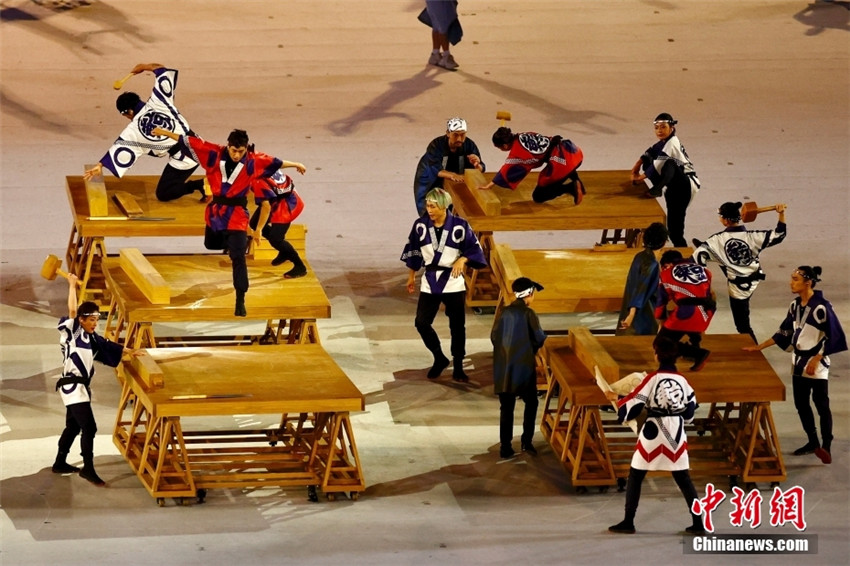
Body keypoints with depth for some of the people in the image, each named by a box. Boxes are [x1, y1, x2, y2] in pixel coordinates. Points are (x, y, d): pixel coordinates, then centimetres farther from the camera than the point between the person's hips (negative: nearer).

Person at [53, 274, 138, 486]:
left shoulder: (91, 338, 13)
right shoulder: (71, 332, -10)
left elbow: (107, 346, 27)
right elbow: (72, 311, -22)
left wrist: (128, 351, 25)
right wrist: (72, 285, -16)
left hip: (81, 387, 9)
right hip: (72, 386, -9)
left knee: (73, 427, 21)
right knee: (89, 427, -16)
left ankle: (60, 464, 34)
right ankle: (88, 469, -14)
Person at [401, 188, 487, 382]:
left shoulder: (460, 226, -11)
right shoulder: (421, 225, -4)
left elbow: (475, 249, -3)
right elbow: (413, 251, 9)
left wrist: (463, 260, -23)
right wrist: (411, 277, 16)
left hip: (453, 282, -2)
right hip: (430, 281, 2)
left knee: (457, 326, 5)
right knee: (421, 323, -5)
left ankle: (458, 366, 21)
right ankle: (440, 359, 18)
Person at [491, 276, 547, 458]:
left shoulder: (505, 312, 2)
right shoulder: (528, 314, -11)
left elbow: (494, 336, 5)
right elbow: (539, 339, -10)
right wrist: (532, 349, 12)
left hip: (503, 367, 4)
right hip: (524, 366, -4)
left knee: (506, 407, 9)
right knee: (531, 403, 13)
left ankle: (505, 446, 7)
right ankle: (526, 441, 3)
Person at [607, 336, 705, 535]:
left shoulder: (653, 378, -12)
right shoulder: (682, 380, 1)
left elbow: (633, 405, -10)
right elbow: (690, 410, 8)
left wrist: (615, 398, 6)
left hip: (654, 432, -4)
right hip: (676, 433, 4)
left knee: (635, 476, 9)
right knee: (683, 479, 11)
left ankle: (628, 522, 10)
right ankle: (698, 523, 8)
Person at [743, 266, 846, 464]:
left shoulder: (821, 307, -20)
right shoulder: (795, 305, 3)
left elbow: (833, 337, -18)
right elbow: (784, 332, 13)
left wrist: (816, 360, -21)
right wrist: (759, 347, 11)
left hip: (817, 363, -8)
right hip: (798, 361, 8)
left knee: (821, 404, -2)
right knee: (801, 404, 13)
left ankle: (826, 446, 4)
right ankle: (813, 442, 26)